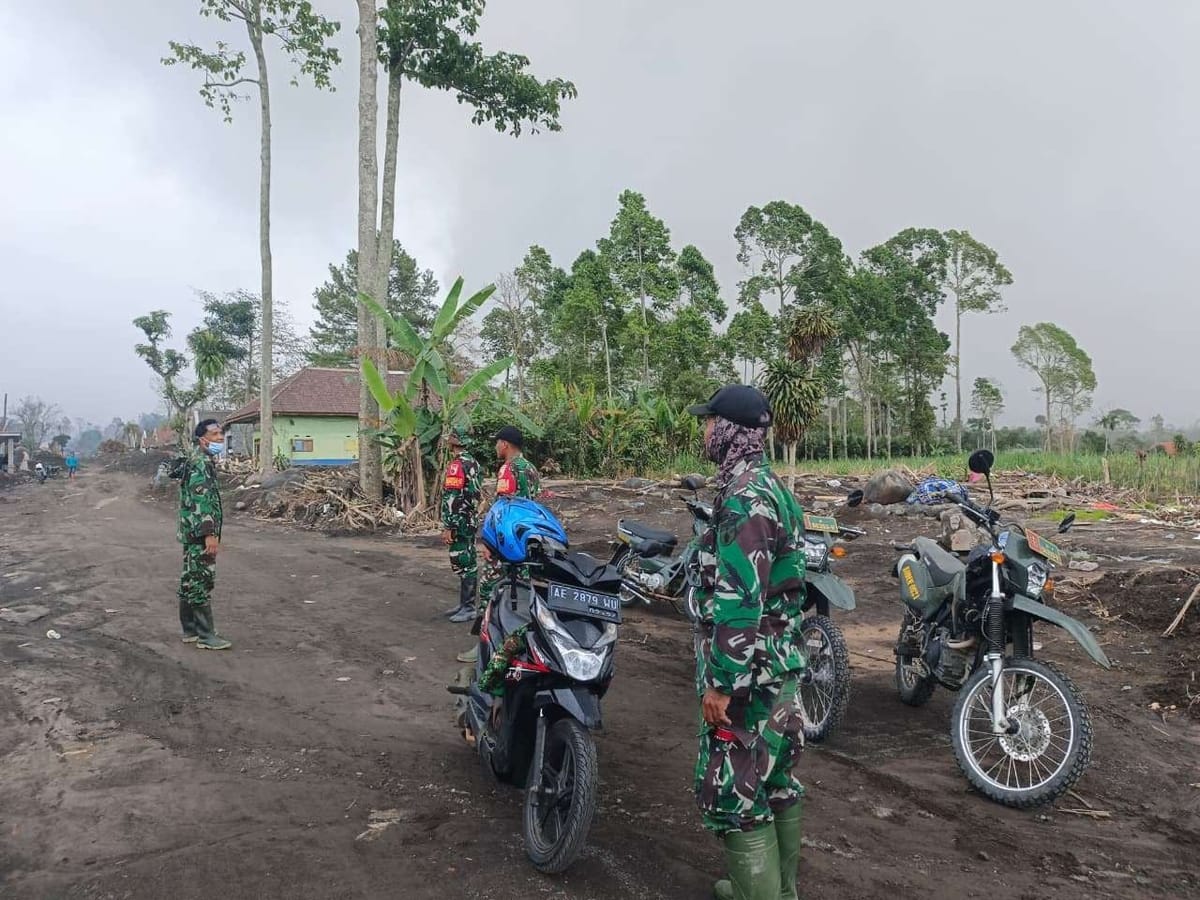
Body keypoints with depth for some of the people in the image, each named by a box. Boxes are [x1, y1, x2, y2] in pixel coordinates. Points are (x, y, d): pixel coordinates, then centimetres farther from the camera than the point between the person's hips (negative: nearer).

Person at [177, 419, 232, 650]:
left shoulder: (204, 460, 17)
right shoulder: (200, 461, -16)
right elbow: (200, 500, -24)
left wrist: (211, 532, 26)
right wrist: (209, 533, -27)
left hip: (192, 533, 11)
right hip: (200, 533, -11)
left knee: (190, 579, 14)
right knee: (202, 580, -6)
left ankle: (190, 629, 22)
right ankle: (206, 636, -2)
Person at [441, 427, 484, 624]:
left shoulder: (456, 465, -17)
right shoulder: (473, 462, 11)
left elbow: (452, 499, -21)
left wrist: (447, 527, -20)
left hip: (460, 522, -10)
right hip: (471, 519, 10)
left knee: (463, 564, -5)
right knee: (469, 562, 14)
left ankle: (468, 608, 0)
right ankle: (466, 603, 23)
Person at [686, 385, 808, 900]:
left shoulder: (744, 497, -21)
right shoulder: (771, 485, 11)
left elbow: (739, 599, -26)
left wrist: (720, 681, -22)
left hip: (747, 670, -10)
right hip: (780, 661, 10)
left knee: (733, 791, -1)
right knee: (774, 779, 20)